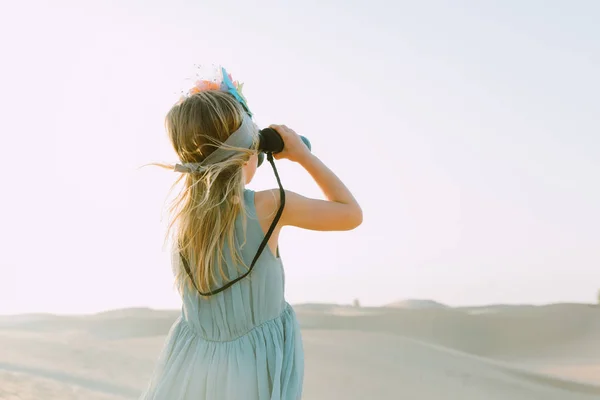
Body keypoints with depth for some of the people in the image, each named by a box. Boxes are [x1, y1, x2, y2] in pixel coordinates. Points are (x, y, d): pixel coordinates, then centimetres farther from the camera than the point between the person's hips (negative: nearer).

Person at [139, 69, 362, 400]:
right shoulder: (271, 206, -17)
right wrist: (303, 155, 4)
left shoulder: (179, 210, -4)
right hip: (252, 368, -4)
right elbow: (352, 215, -2)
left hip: (192, 365, 4)